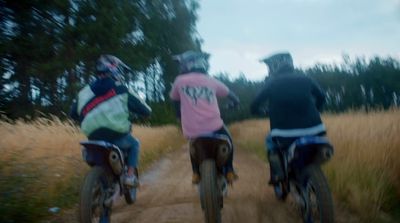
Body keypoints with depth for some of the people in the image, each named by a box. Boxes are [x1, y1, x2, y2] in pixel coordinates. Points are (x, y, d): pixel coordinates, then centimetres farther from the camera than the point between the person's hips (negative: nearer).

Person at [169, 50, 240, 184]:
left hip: (191, 130, 1)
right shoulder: (211, 81, 9)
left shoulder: (180, 81, 5)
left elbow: (175, 100, 19)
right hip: (213, 126, 0)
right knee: (227, 141, 29)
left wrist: (180, 115, 38)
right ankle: (229, 171, 23)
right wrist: (235, 101, 46)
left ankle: (196, 173, 25)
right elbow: (229, 93, 24)